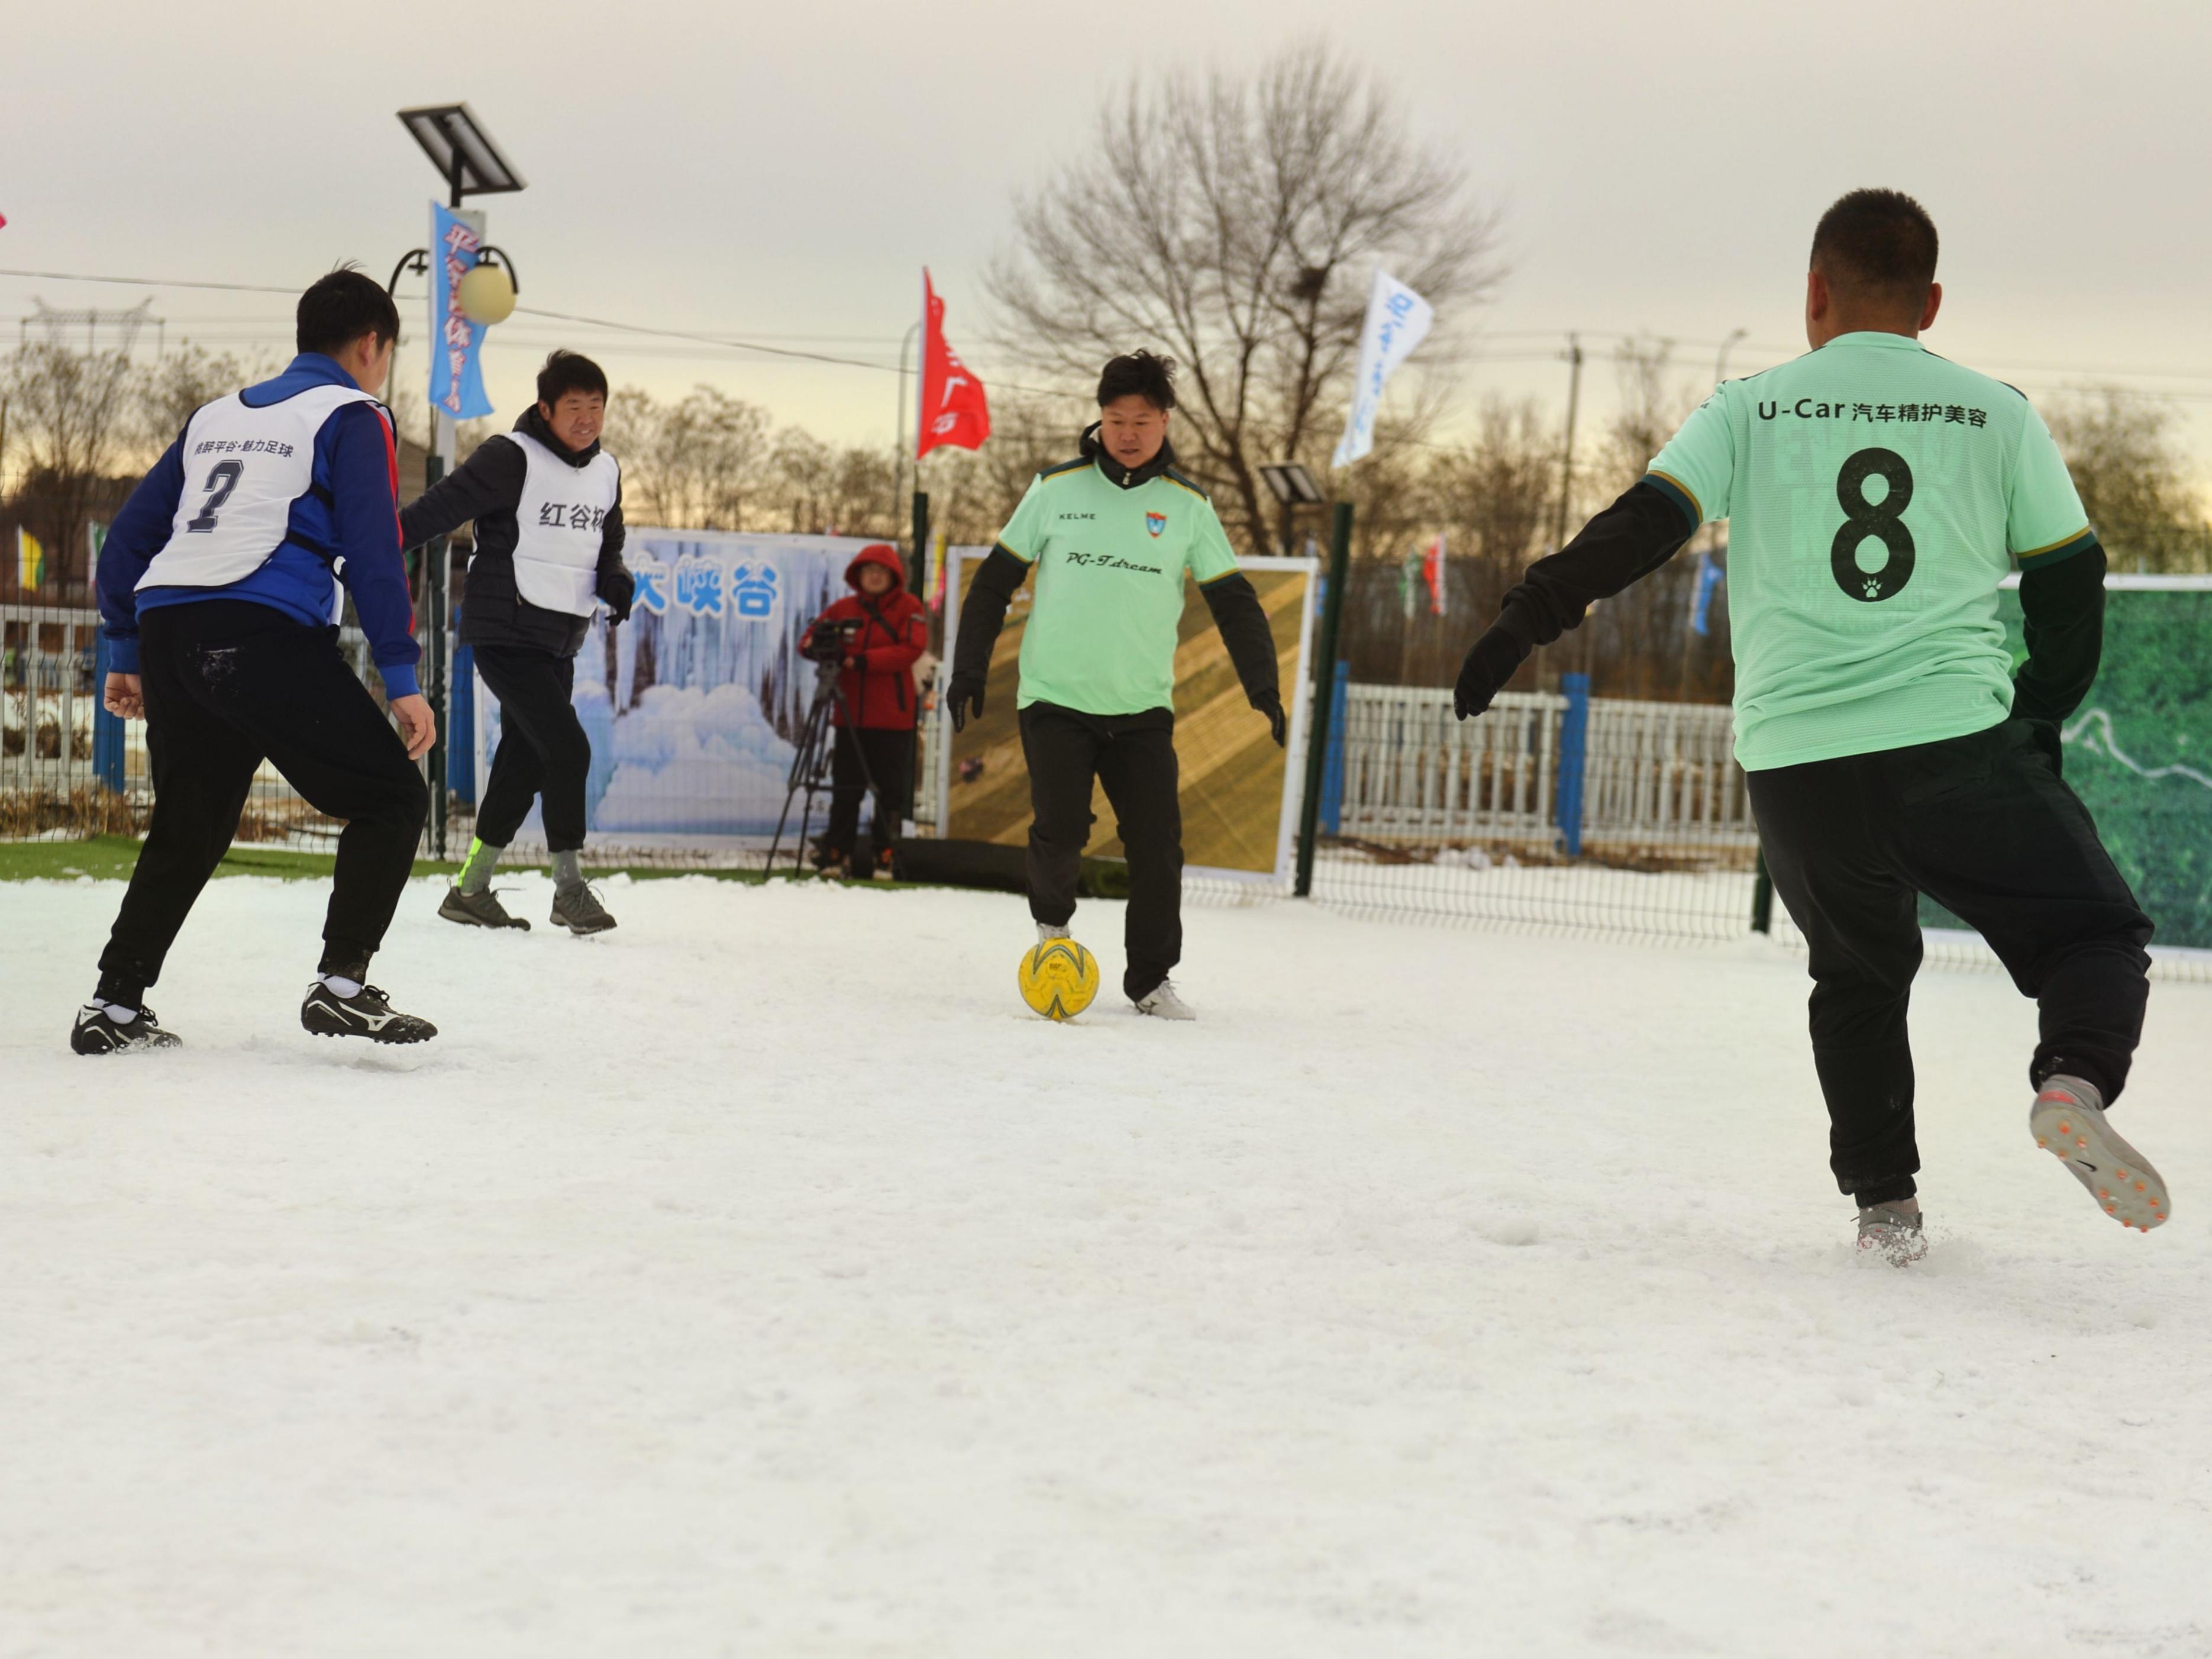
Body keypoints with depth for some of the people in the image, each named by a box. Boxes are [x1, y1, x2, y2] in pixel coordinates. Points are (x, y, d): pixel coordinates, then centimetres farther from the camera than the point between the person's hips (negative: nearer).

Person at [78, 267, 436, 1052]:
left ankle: (114, 1004, 19)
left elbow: (129, 535, 24)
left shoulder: (216, 417, 26)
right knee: (391, 799, 2)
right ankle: (341, 983, -9)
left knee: (189, 826, 22)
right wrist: (401, 678, -6)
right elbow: (371, 550, -6)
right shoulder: (353, 417, 6)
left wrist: (123, 654, 29)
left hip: (167, 632, 7)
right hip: (266, 634, -7)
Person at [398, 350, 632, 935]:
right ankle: (569, 887, -6)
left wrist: (615, 579, 0)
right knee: (567, 748, -15)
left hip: (560, 643, 8)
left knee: (524, 763, 10)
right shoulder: (512, 458, -12)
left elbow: (607, 547, 22)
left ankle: (471, 890, 21)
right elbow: (441, 507, -17)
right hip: (506, 632, -8)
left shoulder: (606, 472, 11)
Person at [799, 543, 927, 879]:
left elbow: (912, 648, -13)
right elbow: (811, 638, 12)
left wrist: (862, 661, -20)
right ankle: (837, 854, 9)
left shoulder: (908, 608, 0)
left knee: (890, 789, 0)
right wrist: (814, 643, -14)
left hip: (892, 717, -3)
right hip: (851, 715, 3)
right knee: (846, 788, 4)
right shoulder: (843, 609, 10)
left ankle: (884, 857, 8)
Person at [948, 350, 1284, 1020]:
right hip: (1055, 699, -1)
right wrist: (968, 669, 2)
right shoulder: (1058, 488, 0)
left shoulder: (1188, 505, 3)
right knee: (1060, 829, -15)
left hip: (1142, 707, 2)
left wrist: (1263, 686, -4)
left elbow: (1234, 601, 6)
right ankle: (1052, 919, 17)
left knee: (1157, 844, -5)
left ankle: (1151, 979, 11)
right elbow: (995, 582, 6)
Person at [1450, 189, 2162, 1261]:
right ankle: (2077, 1076, -20)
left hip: (1794, 762, 2)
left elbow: (1640, 529, -3)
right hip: (1959, 748, -2)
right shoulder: (1996, 414, 9)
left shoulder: (1752, 409, 7)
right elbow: (2071, 581, 12)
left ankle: (1883, 1199, 16)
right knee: (2092, 932, 11)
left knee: (1859, 974, 25)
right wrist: (2039, 720, 25)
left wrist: (1521, 624, 3)